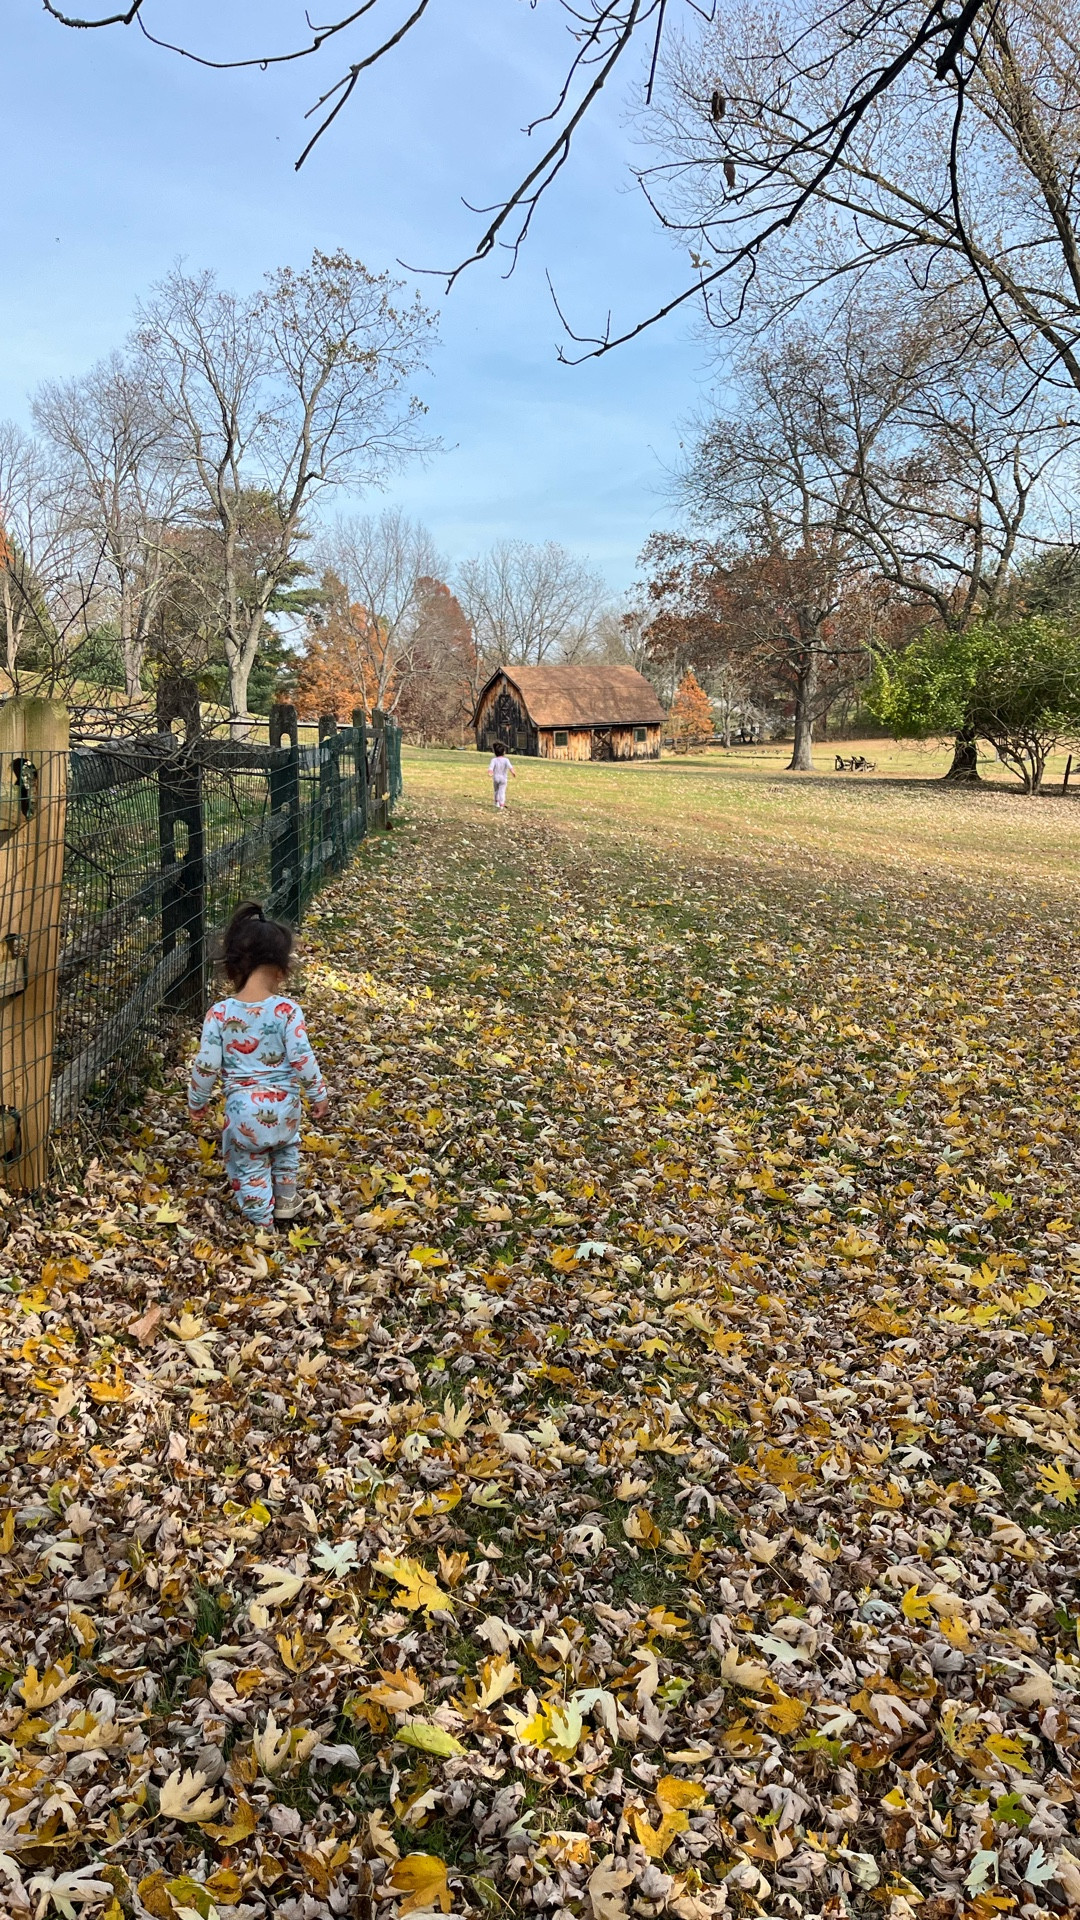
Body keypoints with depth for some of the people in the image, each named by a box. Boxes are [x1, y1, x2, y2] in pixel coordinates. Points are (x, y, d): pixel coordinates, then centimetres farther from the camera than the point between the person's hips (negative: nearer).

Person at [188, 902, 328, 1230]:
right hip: (283, 1106, 1)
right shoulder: (287, 1010, -14)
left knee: (249, 1167, 19)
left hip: (242, 1109, -1)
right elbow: (302, 1058, -11)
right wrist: (319, 1095, 4)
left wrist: (197, 1101, 11)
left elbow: (206, 1066, -7)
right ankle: (285, 1202, 43)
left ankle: (261, 1222, 28)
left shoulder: (220, 1013, -11)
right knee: (286, 1148, 32)